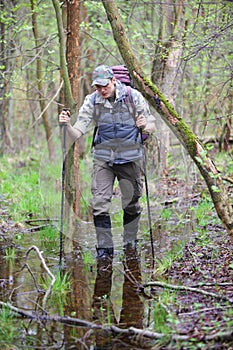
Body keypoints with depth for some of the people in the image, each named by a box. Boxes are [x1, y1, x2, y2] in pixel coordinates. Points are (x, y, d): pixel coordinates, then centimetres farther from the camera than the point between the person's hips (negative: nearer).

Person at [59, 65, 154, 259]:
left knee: (131, 204, 9)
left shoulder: (133, 97, -10)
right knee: (100, 203, -8)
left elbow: (150, 126, -3)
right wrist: (67, 125, -31)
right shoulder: (92, 101, -7)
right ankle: (105, 247, 2)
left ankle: (130, 244, 29)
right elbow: (77, 134, -10)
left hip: (130, 157, -1)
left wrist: (145, 125, -27)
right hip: (103, 157, 1)